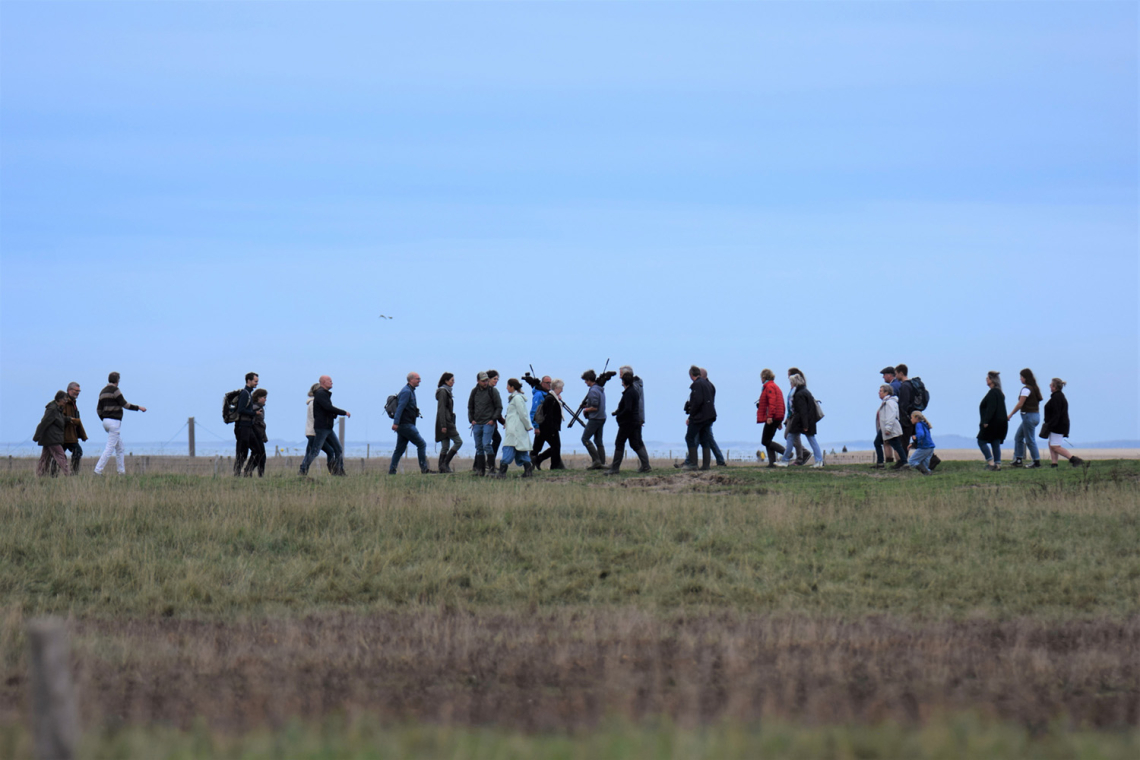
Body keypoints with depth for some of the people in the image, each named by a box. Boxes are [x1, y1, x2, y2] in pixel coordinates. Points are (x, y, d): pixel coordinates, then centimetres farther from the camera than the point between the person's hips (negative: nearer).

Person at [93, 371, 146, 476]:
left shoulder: (103, 392, 14)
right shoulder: (114, 390, -11)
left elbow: (99, 409, 15)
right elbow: (124, 404, -13)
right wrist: (139, 408, -3)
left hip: (106, 421, 9)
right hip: (114, 421, -9)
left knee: (119, 446, 17)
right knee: (110, 447, -9)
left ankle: (122, 471, 17)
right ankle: (98, 470, -15)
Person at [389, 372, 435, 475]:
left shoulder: (409, 391, 19)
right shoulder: (407, 392, -13)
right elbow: (400, 407, -21)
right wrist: (396, 423, -27)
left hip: (402, 425, 10)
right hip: (406, 424, -10)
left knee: (400, 448, 9)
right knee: (421, 444, -7)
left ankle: (391, 470, 8)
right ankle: (424, 469, -5)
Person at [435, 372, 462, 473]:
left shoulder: (446, 391, 18)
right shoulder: (443, 391, -11)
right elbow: (441, 409, -17)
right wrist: (443, 425, -21)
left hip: (448, 421, 9)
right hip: (445, 422, -9)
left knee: (445, 447, 6)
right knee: (458, 441, -9)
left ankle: (442, 467, 3)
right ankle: (445, 464, -11)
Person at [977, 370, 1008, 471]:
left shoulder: (992, 393, -16)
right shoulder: (999, 393, 15)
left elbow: (991, 408, -23)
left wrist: (986, 421, -24)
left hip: (993, 423, -9)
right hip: (1000, 423, 9)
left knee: (982, 441, -2)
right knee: (996, 443, 10)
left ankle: (990, 462, -8)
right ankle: (998, 464, 6)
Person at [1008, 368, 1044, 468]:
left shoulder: (1026, 389, -16)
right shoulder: (1035, 388, 11)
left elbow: (1020, 404, -18)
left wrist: (1010, 415, -11)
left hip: (1029, 416, -10)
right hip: (1035, 414, 10)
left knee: (1030, 440, -2)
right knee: (1018, 436, 15)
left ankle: (1037, 462, 1)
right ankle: (1018, 459, 15)